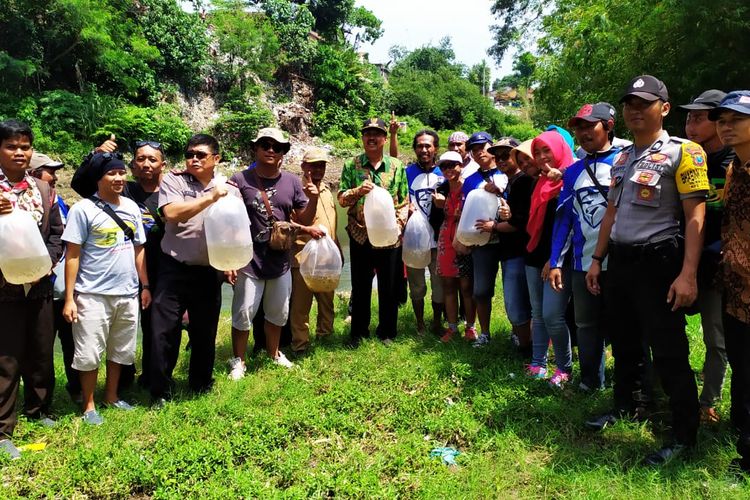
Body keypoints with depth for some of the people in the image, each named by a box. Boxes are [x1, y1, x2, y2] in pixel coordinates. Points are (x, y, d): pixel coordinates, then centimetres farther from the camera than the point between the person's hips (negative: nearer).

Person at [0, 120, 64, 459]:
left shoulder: (43, 189, 7)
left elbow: (56, 233, 8)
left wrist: (45, 261, -7)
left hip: (39, 285, 5)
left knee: (41, 354, 16)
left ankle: (39, 411, 35)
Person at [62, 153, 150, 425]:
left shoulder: (131, 207, 7)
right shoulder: (83, 209, -8)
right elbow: (72, 255, -8)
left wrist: (145, 285, 10)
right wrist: (69, 298, -11)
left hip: (127, 294, 5)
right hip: (93, 295, -5)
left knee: (120, 350, 16)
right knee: (90, 353, 4)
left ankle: (111, 396, 33)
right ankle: (89, 406, 21)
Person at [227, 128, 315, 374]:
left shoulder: (292, 182, 1)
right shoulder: (240, 180, -9)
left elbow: (304, 220, 5)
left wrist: (313, 199, -13)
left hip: (281, 261, 4)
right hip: (249, 262, -4)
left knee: (278, 313, 19)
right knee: (243, 314, 5)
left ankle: (273, 353, 40)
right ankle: (238, 361, 24)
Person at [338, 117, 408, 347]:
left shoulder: (396, 166, 5)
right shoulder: (351, 165, 3)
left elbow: (404, 202, 7)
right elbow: (341, 199, 1)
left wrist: (398, 224, -7)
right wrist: (358, 191, -18)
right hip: (360, 236, 0)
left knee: (389, 287, 8)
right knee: (360, 286, 10)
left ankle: (387, 331, 25)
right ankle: (359, 331, 26)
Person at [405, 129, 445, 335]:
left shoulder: (443, 173, 6)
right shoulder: (408, 172, 2)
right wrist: (406, 208, -18)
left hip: (438, 238, 1)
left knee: (439, 283, 8)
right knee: (417, 285, 9)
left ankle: (437, 322, 25)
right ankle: (420, 324, 25)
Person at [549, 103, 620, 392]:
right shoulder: (573, 172, 12)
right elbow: (564, 219, 12)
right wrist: (555, 262, 7)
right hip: (583, 263, 5)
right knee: (587, 326, 14)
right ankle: (590, 382, 28)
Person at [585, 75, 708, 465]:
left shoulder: (682, 152, -8)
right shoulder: (621, 158, 14)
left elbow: (695, 217, -14)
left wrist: (688, 274, -21)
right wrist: (597, 259, 16)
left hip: (657, 261, -7)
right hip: (619, 260, 7)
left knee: (668, 351, -1)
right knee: (624, 342, 18)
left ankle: (684, 434, 13)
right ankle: (627, 406, 37)